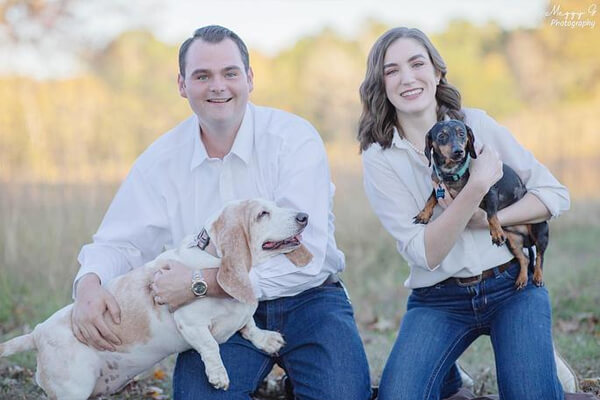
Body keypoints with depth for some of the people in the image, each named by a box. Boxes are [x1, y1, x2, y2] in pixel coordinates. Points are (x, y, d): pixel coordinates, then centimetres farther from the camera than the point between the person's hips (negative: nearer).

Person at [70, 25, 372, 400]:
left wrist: (202, 283, -24)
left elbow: (306, 257, -20)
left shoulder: (295, 138, -12)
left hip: (304, 299, -2)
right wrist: (89, 284, -19)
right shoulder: (162, 159, 0)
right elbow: (120, 243, 5)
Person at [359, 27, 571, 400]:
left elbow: (556, 194, 0)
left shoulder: (478, 124, -1)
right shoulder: (379, 158, -6)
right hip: (439, 300, 0)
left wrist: (488, 219, -15)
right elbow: (424, 254, -15)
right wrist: (476, 188, -25)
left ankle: (539, 349, 4)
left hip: (514, 285, 0)